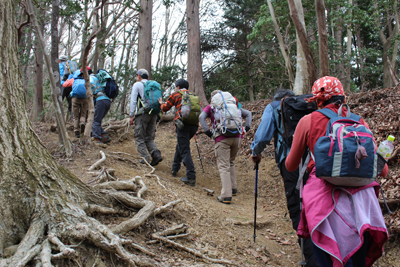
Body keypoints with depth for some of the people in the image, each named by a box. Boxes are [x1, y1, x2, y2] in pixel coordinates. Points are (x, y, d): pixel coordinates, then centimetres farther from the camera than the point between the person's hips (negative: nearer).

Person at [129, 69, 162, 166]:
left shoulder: (137, 85, 4)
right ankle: (156, 154, -11)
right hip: (153, 113, 6)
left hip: (142, 113, -6)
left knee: (139, 137, 1)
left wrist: (131, 115, -3)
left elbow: (133, 100, -4)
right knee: (149, 138, 10)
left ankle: (145, 158, -7)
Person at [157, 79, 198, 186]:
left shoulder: (176, 94, 9)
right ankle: (174, 169, 33)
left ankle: (191, 177, -15)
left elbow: (165, 108, 17)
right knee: (180, 146, 24)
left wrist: (161, 103, 38)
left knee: (185, 150, -7)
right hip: (194, 125, 6)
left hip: (183, 125, -6)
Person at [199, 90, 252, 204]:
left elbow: (201, 117, -3)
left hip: (222, 139, -4)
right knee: (231, 162, 23)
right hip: (236, 137, 4)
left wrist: (207, 131, -3)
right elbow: (248, 113, 22)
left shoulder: (211, 107, 14)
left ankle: (226, 196, -10)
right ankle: (233, 188, 28)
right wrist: (246, 128, 15)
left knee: (224, 166, -4)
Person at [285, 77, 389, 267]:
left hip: (325, 198, -3)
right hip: (362, 199, 3)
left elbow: (290, 166, 14)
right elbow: (382, 171, 16)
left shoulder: (308, 121, 4)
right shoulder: (359, 122, 11)